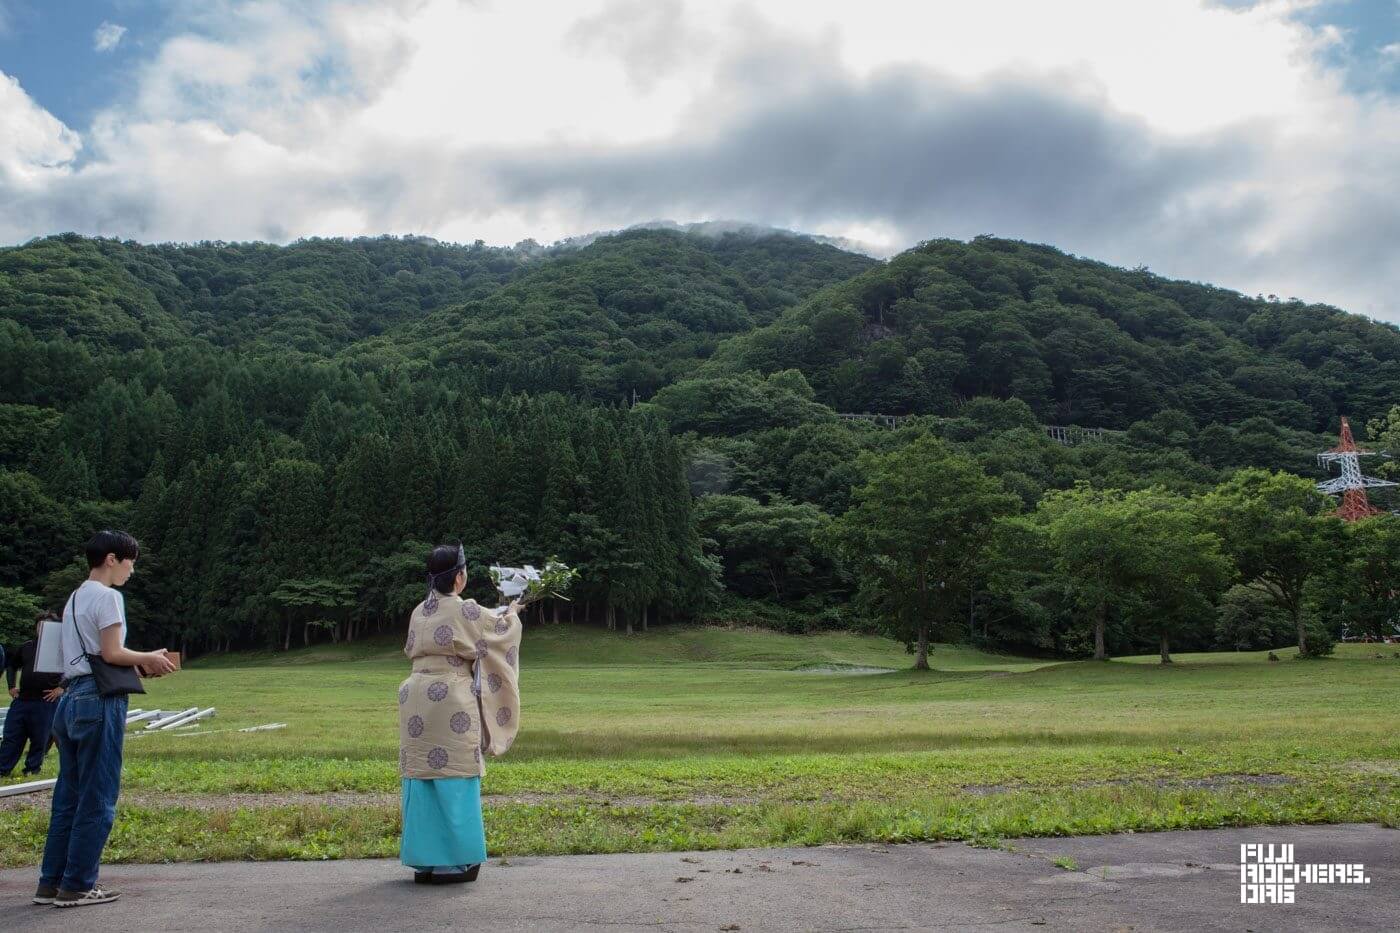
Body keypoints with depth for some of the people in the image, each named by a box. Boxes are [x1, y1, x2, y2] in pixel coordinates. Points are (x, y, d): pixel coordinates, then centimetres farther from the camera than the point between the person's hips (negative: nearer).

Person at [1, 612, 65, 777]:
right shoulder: (26, 646, 13)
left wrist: (62, 687, -11)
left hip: (46, 702, -4)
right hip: (21, 700, 4)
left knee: (40, 739, 4)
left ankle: (32, 770, 17)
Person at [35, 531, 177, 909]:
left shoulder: (76, 597, 19)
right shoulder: (107, 596, -10)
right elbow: (111, 653, -15)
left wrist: (138, 663, 15)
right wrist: (149, 659, 0)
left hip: (71, 699, 10)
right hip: (98, 700, -10)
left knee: (68, 796, 14)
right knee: (97, 797, -1)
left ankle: (50, 883, 18)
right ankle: (77, 885, 4)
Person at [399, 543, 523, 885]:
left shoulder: (419, 612, 11)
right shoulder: (465, 610, -9)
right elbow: (500, 631, 6)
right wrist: (512, 613, 30)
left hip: (418, 696, 7)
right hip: (451, 699, -7)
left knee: (422, 777, 10)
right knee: (454, 778, 1)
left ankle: (424, 860, 17)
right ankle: (455, 860, 7)